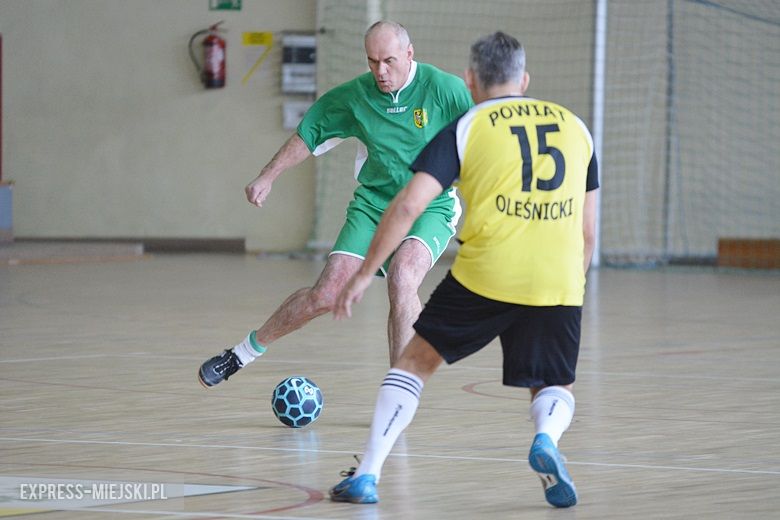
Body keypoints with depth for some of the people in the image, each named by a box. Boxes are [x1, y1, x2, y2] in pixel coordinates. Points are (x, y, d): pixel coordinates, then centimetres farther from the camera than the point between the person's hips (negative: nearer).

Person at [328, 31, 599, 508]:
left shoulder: (466, 129, 7)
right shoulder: (574, 126, 18)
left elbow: (409, 205, -2)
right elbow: (588, 231, 19)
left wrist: (364, 275, 4)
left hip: (484, 276, -2)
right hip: (558, 282, 2)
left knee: (417, 361, 17)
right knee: (554, 389, 19)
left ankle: (367, 474, 11)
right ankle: (546, 437, -16)